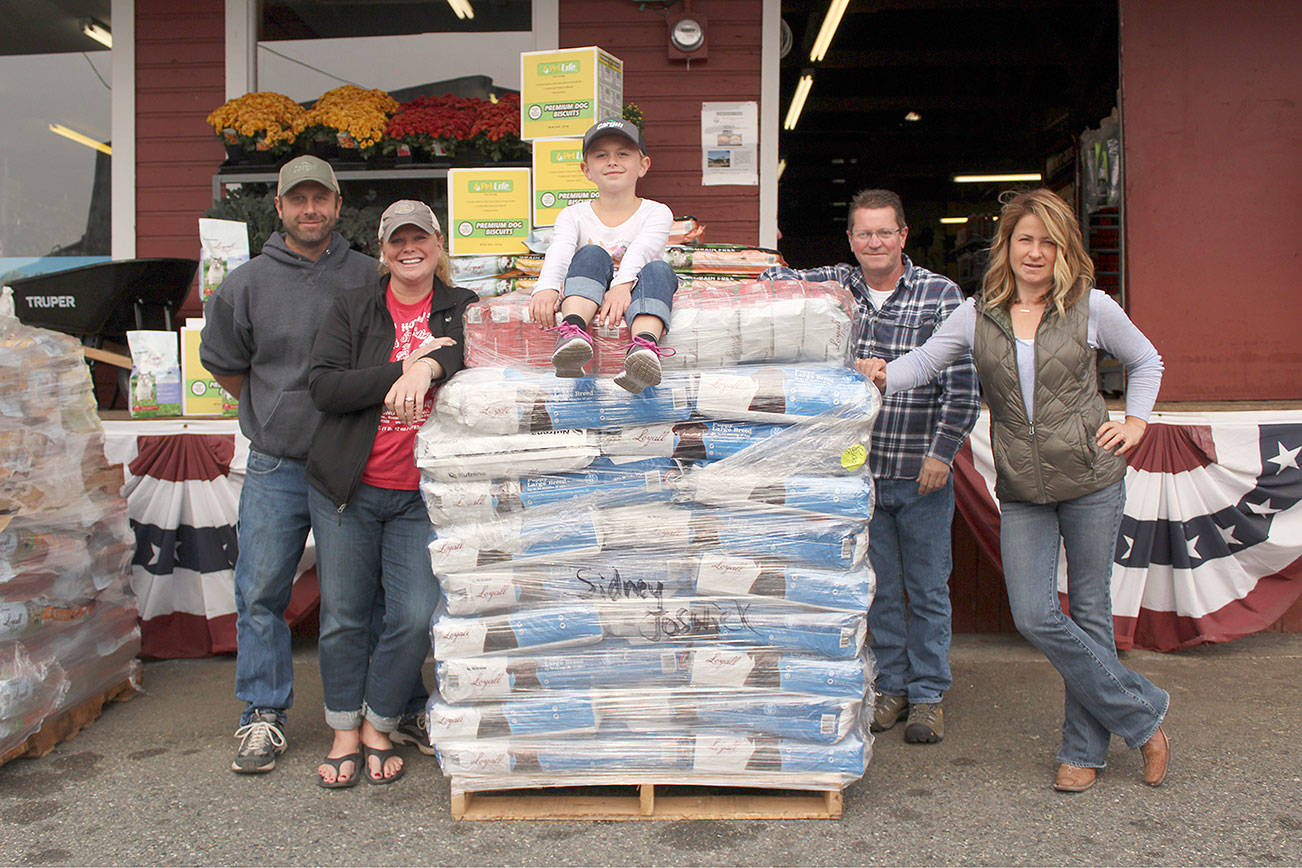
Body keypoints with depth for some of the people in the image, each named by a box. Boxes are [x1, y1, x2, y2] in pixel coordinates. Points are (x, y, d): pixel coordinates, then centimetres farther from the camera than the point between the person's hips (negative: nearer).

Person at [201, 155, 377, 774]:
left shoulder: (368, 277, 4)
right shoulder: (247, 283, 3)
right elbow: (223, 363, 15)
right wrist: (272, 415, 11)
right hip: (275, 468, 0)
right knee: (261, 594, 3)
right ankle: (263, 716, 17)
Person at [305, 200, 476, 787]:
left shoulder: (463, 310, 8)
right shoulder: (352, 309, 6)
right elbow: (323, 387, -6)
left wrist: (429, 366, -29)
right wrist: (403, 369, -16)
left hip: (422, 495, 0)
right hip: (347, 489, 1)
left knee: (415, 617, -5)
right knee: (344, 615, 6)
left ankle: (378, 728, 17)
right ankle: (345, 733, 24)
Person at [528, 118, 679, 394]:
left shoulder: (657, 213, 6)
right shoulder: (574, 215, 10)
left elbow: (641, 249, -16)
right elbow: (559, 251, -11)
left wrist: (622, 285, -37)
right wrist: (546, 287, -34)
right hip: (588, 298, 1)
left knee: (658, 270, -31)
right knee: (592, 254, -27)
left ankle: (644, 345, -63)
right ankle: (572, 330, -56)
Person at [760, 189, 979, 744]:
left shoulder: (941, 295, -4)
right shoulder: (836, 286, 5)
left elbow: (962, 386, -6)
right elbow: (779, 279, 12)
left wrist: (941, 452, -10)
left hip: (922, 473, -2)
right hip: (861, 469, 2)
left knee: (927, 588, 8)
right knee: (879, 587, 11)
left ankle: (928, 695, 21)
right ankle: (891, 687, 25)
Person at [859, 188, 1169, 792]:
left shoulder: (1092, 308, 1)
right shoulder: (978, 315, 5)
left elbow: (1146, 362, 16)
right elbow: (925, 360, -2)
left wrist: (1134, 423, 5)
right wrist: (884, 375, -22)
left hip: (1091, 478, -2)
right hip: (1021, 492, 2)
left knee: (1089, 610, 4)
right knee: (1033, 616, -6)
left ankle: (1084, 748, 20)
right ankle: (1142, 713, 13)